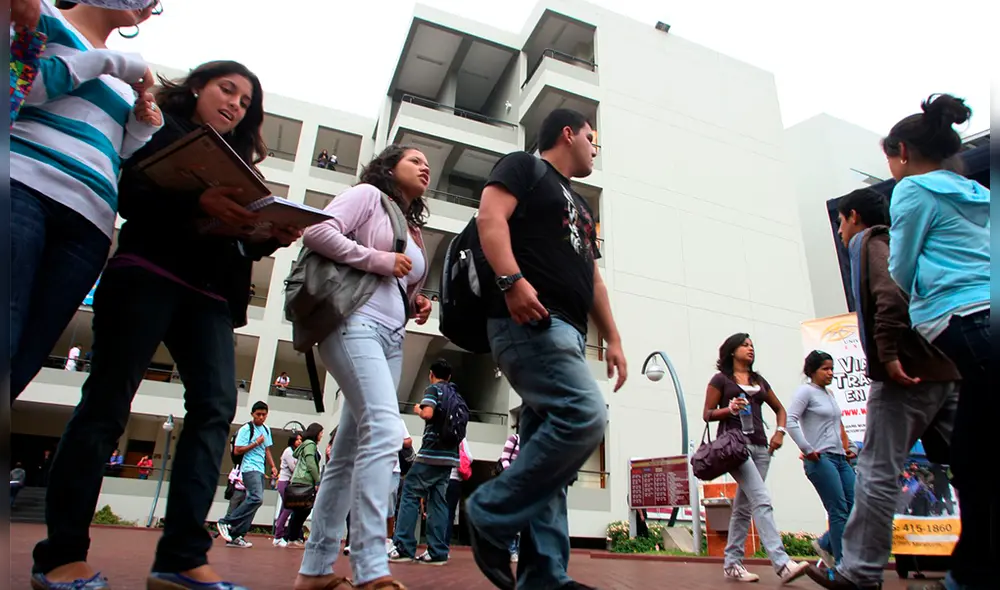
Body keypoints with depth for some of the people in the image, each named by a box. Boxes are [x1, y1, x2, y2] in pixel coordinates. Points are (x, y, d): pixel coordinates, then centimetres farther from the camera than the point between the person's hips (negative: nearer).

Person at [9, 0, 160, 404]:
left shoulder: (127, 83, 29)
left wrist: (142, 130, 10)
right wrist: (110, 61, 3)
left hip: (89, 224, 5)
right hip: (23, 182, -5)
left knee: (19, 369, -4)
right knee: (7, 352, -22)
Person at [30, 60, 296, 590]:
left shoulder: (236, 160, 26)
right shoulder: (159, 128, 12)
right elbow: (127, 192, -6)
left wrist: (273, 236, -3)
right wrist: (197, 203, -22)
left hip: (209, 293, 5)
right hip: (146, 275, -5)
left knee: (216, 404, -10)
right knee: (107, 401, -5)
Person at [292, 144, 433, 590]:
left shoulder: (414, 230, 27)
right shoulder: (368, 195, 7)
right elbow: (317, 232, -8)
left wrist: (417, 304, 10)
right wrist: (379, 259, -11)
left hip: (392, 338, 8)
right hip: (356, 323, -8)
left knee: (350, 451, 6)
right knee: (383, 428, -25)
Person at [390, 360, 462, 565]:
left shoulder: (433, 389, 0)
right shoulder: (456, 395, 19)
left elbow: (428, 414, -16)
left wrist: (417, 410, 3)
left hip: (431, 452, -6)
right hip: (450, 455, 6)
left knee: (410, 494, -1)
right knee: (438, 501, 5)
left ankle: (404, 548, -5)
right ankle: (438, 552, 0)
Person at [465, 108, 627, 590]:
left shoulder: (580, 206, 32)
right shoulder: (524, 167, 9)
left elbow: (594, 281, 29)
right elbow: (490, 216, -11)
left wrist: (613, 339, 20)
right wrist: (512, 280, -26)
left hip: (565, 331, 9)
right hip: (529, 320, -9)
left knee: (548, 454, 3)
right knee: (585, 417, -23)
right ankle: (490, 514, -9)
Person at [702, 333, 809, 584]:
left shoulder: (759, 381, 19)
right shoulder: (721, 379, 4)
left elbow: (779, 409, 27)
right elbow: (707, 414, 2)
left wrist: (780, 431, 8)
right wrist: (730, 408, -15)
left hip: (760, 446, 6)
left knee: (743, 507, 7)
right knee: (762, 500, -19)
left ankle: (731, 563, 14)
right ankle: (782, 563, -22)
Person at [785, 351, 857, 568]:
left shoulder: (830, 394, 19)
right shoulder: (806, 391, -5)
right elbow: (790, 421, -17)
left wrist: (846, 448, 17)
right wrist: (807, 450, -18)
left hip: (840, 458, 8)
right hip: (820, 459, -8)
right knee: (839, 511, -8)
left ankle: (825, 544, 22)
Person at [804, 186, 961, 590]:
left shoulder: (869, 241, 1)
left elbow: (891, 294, -18)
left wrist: (888, 354, -23)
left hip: (906, 373, -9)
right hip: (944, 370, 9)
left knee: (877, 474, -7)